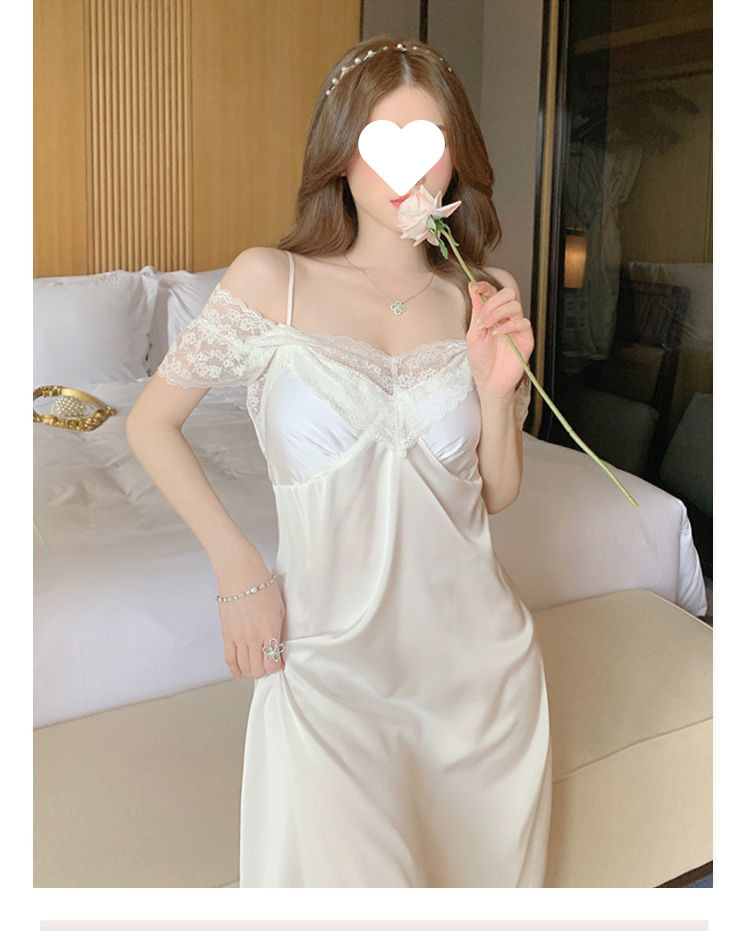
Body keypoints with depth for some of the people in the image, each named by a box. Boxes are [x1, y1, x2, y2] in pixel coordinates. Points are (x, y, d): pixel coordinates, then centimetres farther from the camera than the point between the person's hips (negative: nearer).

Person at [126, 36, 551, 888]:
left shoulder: (479, 303, 1)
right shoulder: (271, 282, -8)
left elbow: (498, 493, 7)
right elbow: (150, 422, 0)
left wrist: (496, 386, -12)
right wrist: (238, 570, -6)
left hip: (478, 648, 4)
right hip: (333, 651, -3)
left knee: (486, 871, 20)